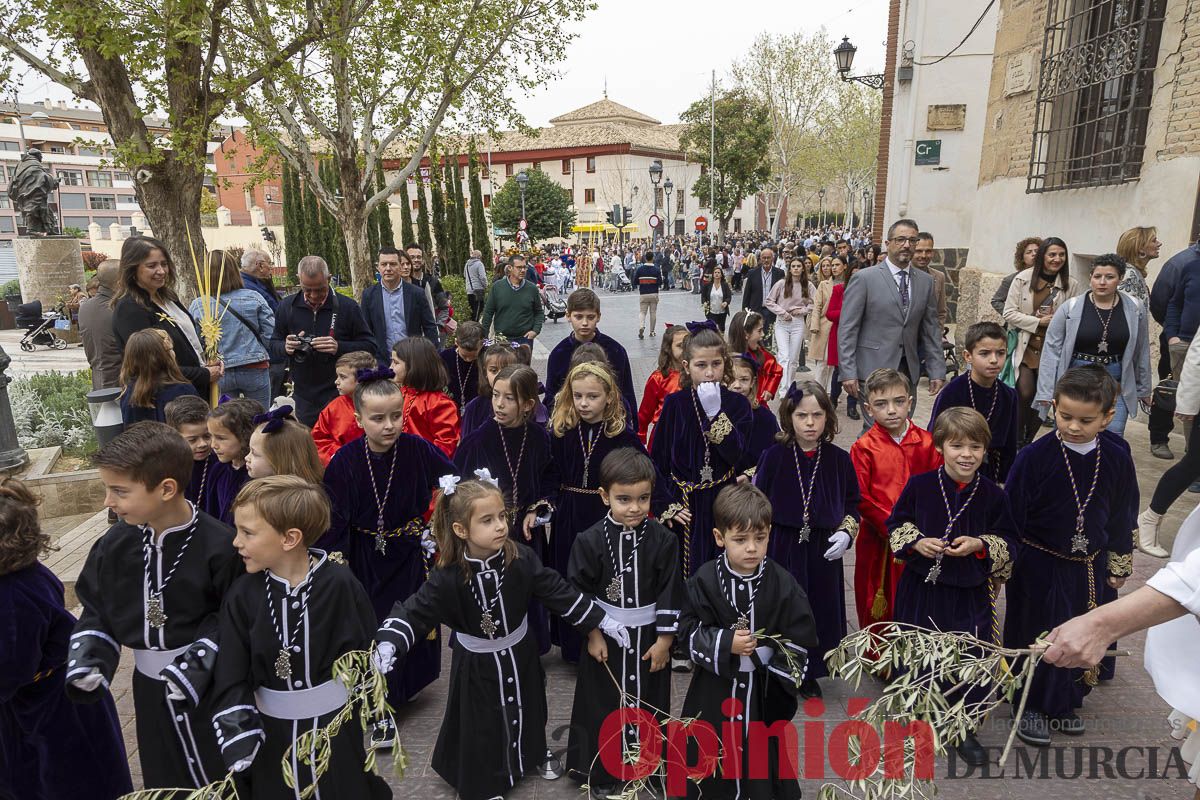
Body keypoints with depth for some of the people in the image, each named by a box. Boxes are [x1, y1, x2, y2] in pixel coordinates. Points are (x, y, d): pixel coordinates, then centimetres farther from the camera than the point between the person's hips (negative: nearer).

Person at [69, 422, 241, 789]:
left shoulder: (218, 545, -24)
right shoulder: (115, 543, -7)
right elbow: (95, 608, 6)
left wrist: (199, 660, -24)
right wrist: (86, 659, -7)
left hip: (207, 686, -5)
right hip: (149, 685, 5)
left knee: (218, 781, 11)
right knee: (162, 780, 22)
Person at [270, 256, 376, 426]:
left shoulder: (347, 306, -6)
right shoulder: (287, 306, 4)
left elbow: (370, 346, -5)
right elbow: (274, 345, 14)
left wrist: (339, 347, -21)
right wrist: (285, 347, -10)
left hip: (339, 397, -3)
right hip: (302, 399, 3)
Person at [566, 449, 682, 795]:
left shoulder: (663, 539, -12)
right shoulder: (590, 540, -14)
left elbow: (671, 592, -6)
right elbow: (579, 592, -6)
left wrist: (664, 639, -5)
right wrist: (592, 633, -6)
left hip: (648, 636, 1)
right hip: (605, 637, 0)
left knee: (648, 705, 15)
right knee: (603, 706, 13)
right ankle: (602, 773, 32)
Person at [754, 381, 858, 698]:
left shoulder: (838, 459, -2)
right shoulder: (774, 455, -9)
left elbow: (853, 503, 10)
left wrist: (846, 532, -6)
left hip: (824, 550, 2)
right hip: (781, 547, -2)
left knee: (820, 609, 11)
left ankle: (809, 674, 33)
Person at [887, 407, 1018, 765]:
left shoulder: (992, 494, -6)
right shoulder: (919, 485, -8)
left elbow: (1008, 542, 2)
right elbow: (896, 523, 2)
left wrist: (979, 545, -16)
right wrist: (916, 542, -16)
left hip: (971, 593, 0)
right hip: (922, 588, 0)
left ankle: (963, 728, 30)